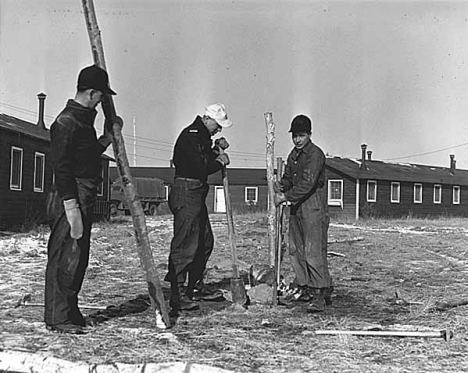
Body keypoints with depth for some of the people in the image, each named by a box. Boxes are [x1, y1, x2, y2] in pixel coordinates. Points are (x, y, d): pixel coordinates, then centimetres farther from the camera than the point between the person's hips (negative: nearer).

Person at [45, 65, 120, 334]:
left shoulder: (84, 119, 17)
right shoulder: (66, 122, -14)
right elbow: (61, 166, -19)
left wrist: (109, 135, 21)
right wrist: (71, 206, -23)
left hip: (86, 199, 10)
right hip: (73, 197, -10)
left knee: (79, 257, 14)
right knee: (66, 256, -6)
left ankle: (70, 311, 22)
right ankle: (58, 317, 0)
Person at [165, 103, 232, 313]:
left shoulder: (201, 136, 19)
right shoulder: (191, 136, -15)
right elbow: (200, 169, -21)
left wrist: (216, 150, 9)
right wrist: (219, 162, -6)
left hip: (196, 195, 11)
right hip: (186, 193, -11)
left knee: (205, 241, 17)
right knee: (185, 244, -11)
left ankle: (194, 285, 28)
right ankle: (178, 296, -9)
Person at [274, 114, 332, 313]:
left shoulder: (315, 154, -12)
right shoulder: (293, 154, 15)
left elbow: (307, 183, -20)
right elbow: (289, 177, 19)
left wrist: (286, 197, -20)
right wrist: (281, 185, -3)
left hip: (313, 208, -9)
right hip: (296, 207, 9)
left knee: (314, 250, -12)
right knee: (295, 249, 12)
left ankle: (320, 294, -10)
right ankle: (305, 289, 23)